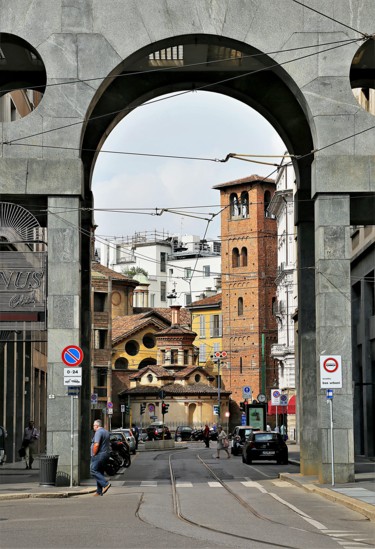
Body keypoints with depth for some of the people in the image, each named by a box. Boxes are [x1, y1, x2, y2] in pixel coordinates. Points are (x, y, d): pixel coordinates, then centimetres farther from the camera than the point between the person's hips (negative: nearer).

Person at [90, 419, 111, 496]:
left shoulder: (98, 432, -13)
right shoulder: (106, 432, 18)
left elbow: (96, 445, -23)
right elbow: (108, 444, 25)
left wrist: (94, 454, -13)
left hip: (99, 455, -10)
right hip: (105, 454, 10)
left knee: (93, 470, -8)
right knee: (100, 472, 11)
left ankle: (105, 484, -19)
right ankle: (99, 491, 10)